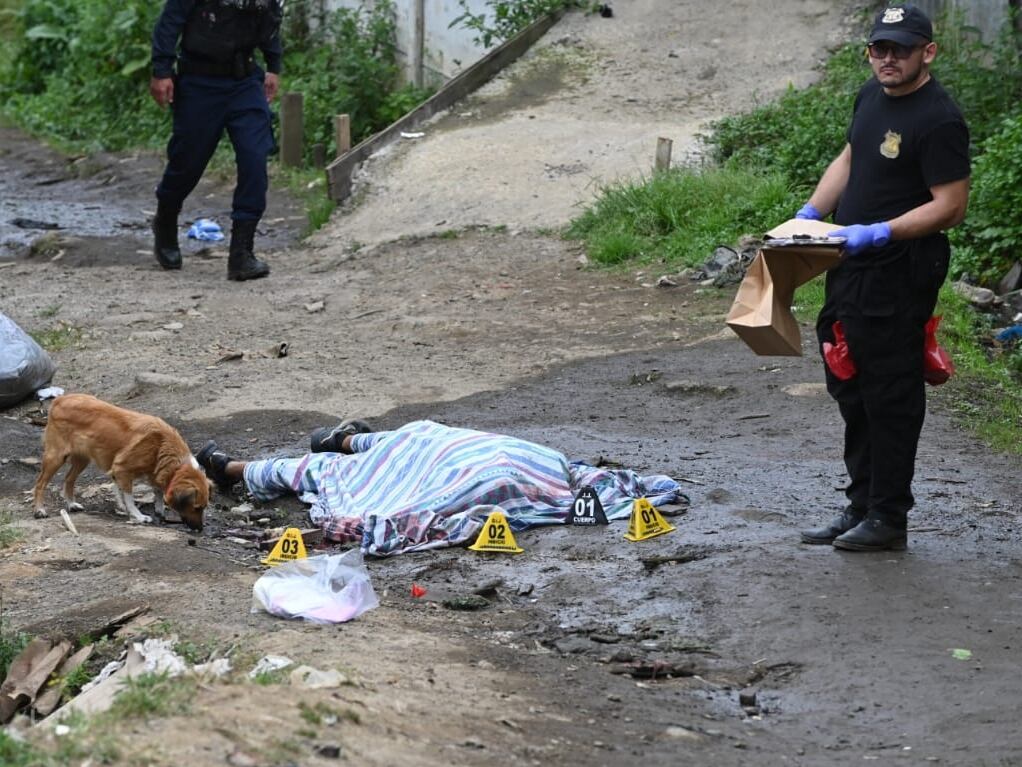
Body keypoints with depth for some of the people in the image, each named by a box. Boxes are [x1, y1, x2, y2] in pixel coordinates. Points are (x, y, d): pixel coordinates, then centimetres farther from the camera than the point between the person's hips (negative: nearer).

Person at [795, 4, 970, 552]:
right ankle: (861, 506, 28)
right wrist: (811, 212, 11)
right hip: (851, 269, 10)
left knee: (891, 397, -3)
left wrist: (878, 233, -26)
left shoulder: (938, 121, -18)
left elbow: (950, 206, -20)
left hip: (899, 277, -10)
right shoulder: (872, 96, 10)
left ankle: (888, 518, 6)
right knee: (851, 393, 17)